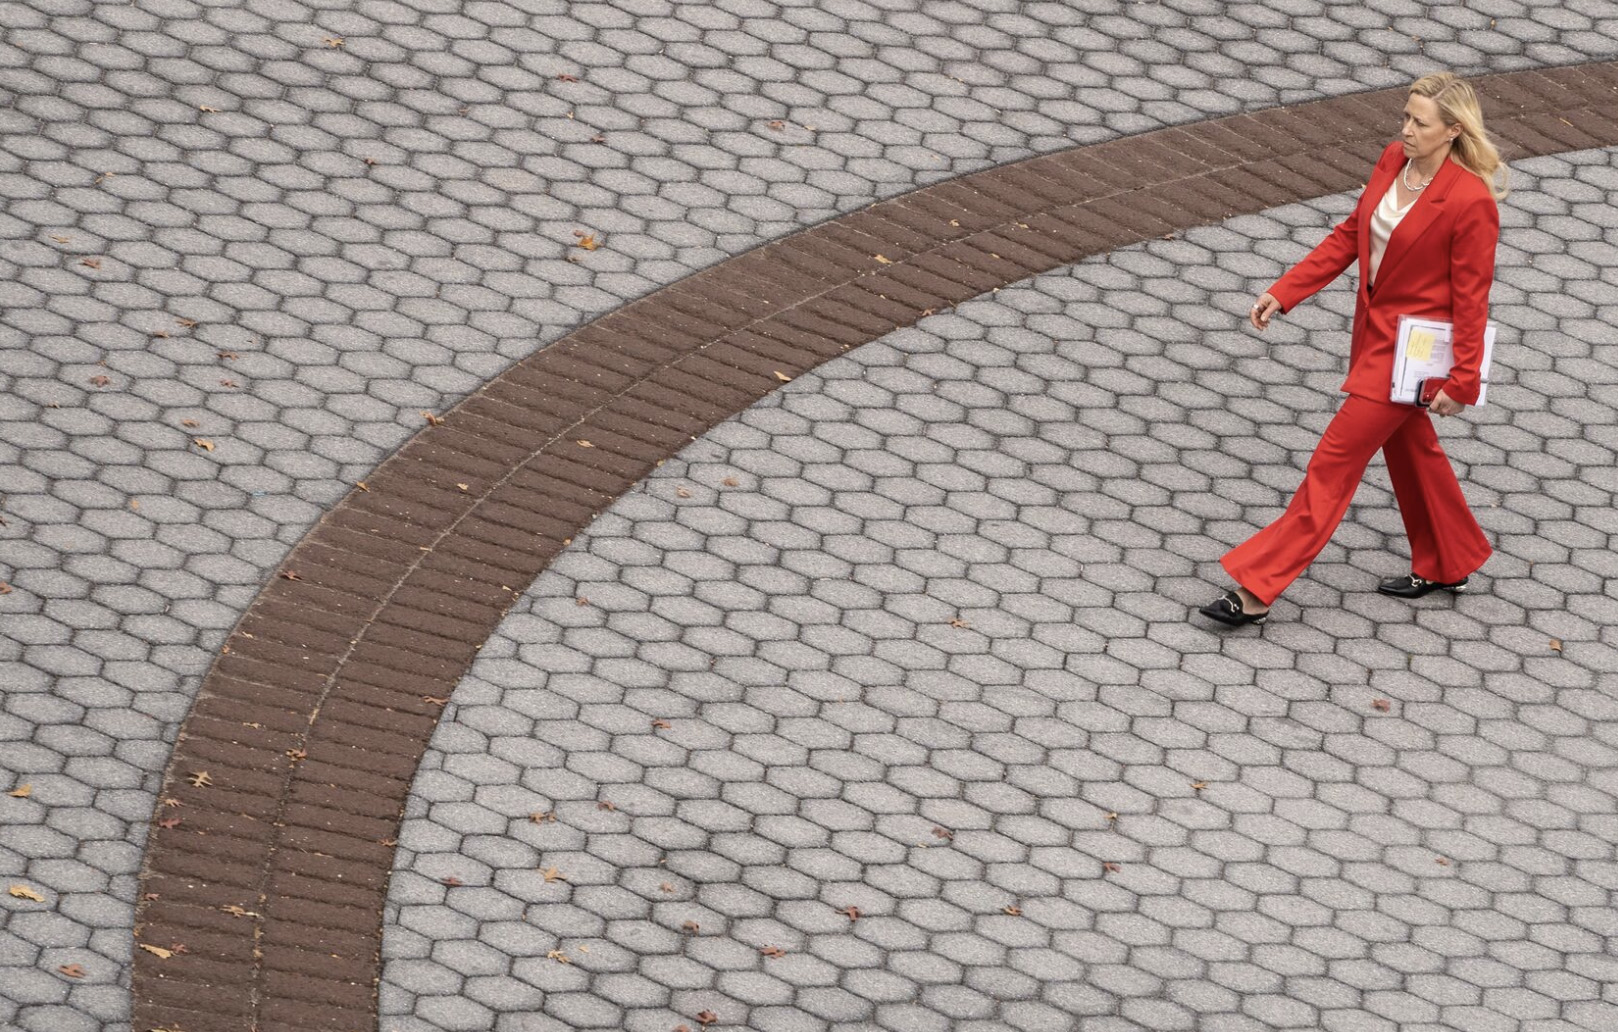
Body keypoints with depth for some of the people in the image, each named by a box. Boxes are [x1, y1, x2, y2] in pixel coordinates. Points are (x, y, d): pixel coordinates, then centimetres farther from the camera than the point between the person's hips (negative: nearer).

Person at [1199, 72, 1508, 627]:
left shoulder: (1470, 202, -25)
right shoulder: (1393, 161, -3)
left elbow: (1471, 298, -18)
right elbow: (1351, 234, 8)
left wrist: (1461, 382, -15)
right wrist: (1284, 291, 3)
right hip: (1375, 329, 8)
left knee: (1335, 460, -3)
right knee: (1407, 445, 24)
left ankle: (1257, 586, 2)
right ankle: (1448, 564, 43)